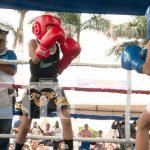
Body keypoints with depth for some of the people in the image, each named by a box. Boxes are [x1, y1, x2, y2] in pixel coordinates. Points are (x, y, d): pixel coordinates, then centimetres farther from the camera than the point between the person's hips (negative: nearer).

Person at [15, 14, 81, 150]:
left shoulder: (58, 46, 4)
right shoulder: (33, 43, -3)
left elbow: (58, 71, 6)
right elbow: (35, 59, -24)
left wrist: (68, 56, -6)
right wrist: (47, 43, -30)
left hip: (53, 86, 2)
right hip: (35, 87, -2)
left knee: (66, 120, -9)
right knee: (25, 124, 5)